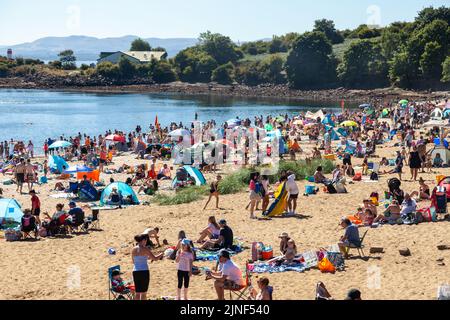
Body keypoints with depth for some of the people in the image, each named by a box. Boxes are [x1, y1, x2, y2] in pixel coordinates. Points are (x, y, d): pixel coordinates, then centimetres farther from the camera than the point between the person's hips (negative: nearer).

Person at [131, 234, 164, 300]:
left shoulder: (133, 249, 6)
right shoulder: (145, 249, -9)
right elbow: (155, 258, -7)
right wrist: (161, 255, 14)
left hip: (135, 272, 5)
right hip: (144, 272, -5)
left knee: (137, 293, 11)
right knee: (143, 293, 4)